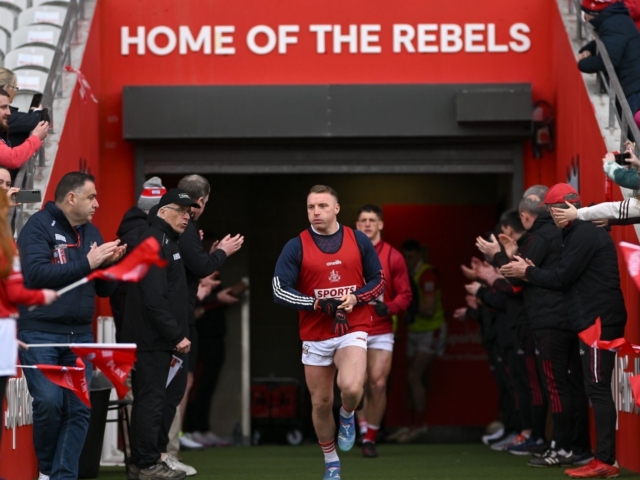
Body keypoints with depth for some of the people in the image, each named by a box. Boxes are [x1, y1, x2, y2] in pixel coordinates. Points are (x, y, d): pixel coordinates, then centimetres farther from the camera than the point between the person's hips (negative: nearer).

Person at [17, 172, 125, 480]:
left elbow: (104, 290, 18)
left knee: (80, 409, -2)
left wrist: (109, 263, -3)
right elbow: (35, 274, -20)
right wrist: (86, 263, -18)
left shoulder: (91, 232, 14)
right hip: (40, 333, -6)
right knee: (49, 402, -15)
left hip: (80, 335, 6)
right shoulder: (39, 226, -5)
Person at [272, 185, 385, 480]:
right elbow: (280, 290, -7)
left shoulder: (359, 240, 1)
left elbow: (379, 281, 7)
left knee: (351, 388, -26)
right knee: (321, 403, 8)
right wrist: (316, 304, -19)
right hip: (315, 336, 1)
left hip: (353, 330, -1)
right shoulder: (296, 247, -3)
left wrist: (355, 298, -12)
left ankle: (347, 417, 10)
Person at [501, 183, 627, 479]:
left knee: (598, 389, -11)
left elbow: (562, 278, -15)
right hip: (595, 320, 11)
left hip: (599, 320, -11)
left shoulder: (584, 235, -12)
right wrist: (533, 273, 12)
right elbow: (570, 279, 20)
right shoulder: (581, 233, 20)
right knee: (597, 390, 9)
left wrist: (527, 272, -1)